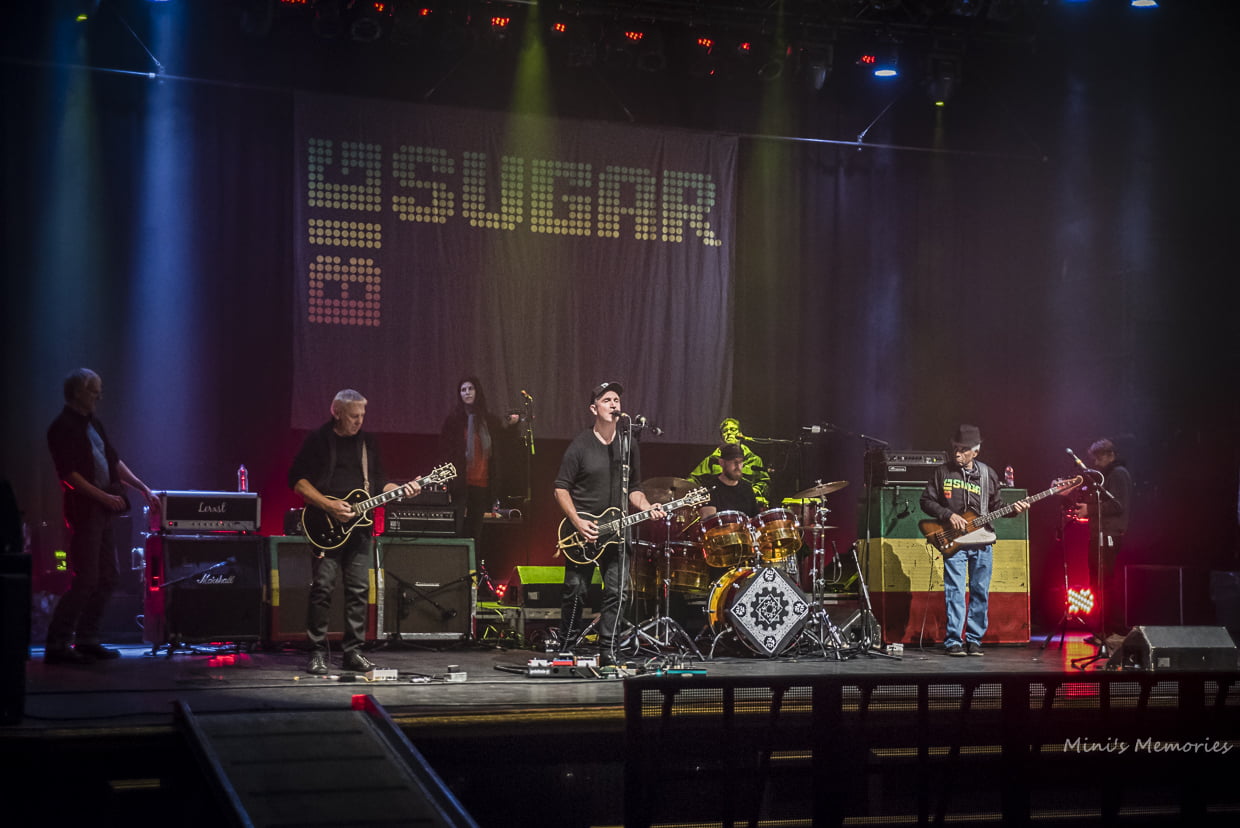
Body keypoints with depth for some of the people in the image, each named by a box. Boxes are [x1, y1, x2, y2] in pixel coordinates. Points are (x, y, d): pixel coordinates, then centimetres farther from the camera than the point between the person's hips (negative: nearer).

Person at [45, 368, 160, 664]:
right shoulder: (63, 427, -10)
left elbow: (114, 461, 20)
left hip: (102, 511, 9)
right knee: (86, 579, -11)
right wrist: (103, 496, -18)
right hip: (84, 510, -9)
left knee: (108, 576, 10)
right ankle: (56, 644, -6)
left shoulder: (92, 424, 16)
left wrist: (144, 489, 14)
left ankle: (86, 640, 17)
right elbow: (69, 474, -16)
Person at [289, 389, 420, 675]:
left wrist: (402, 489, 1)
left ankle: (353, 651, 11)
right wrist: (329, 506, -14)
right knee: (323, 586, -9)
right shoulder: (318, 440, -1)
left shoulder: (367, 442, 16)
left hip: (358, 525, 5)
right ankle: (318, 654, -3)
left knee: (359, 589, 3)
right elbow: (297, 480, -5)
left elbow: (378, 482, 20)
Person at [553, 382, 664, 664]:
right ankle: (566, 649, 16)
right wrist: (577, 522, -14)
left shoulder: (629, 446, 8)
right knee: (576, 592, 1)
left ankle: (607, 651, 4)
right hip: (582, 532, -4)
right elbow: (561, 488, -4)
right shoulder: (580, 445, -6)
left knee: (617, 591, -4)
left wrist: (646, 507, -4)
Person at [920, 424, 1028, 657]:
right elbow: (926, 501, 3)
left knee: (980, 592, 5)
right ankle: (953, 641, -1)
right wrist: (948, 515, -10)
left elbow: (996, 506, 14)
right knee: (955, 592, -6)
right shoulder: (943, 472, 1)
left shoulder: (988, 475, 8)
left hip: (982, 543, 3)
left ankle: (974, 640, 13)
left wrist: (1013, 509, -4)